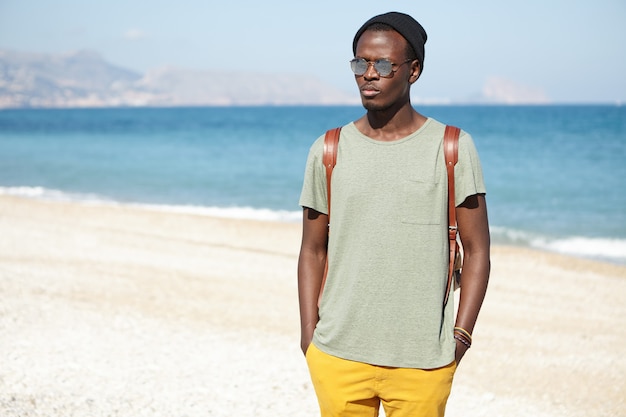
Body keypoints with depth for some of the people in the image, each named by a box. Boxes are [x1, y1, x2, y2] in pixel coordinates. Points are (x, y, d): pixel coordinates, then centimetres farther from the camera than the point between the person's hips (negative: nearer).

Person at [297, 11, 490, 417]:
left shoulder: (453, 148, 0)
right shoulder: (328, 151, 5)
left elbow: (477, 250, 2)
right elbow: (313, 250, 10)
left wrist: (461, 335, -5)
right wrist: (309, 334, 2)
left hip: (423, 360, -1)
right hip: (338, 355, 2)